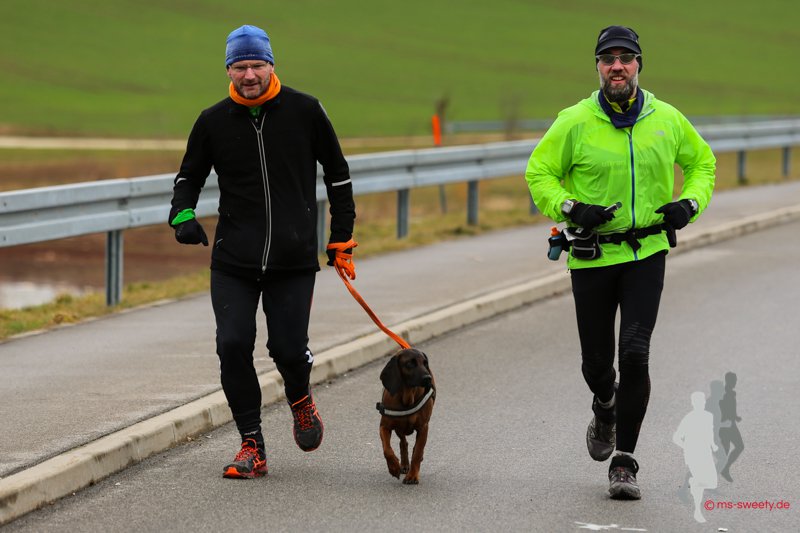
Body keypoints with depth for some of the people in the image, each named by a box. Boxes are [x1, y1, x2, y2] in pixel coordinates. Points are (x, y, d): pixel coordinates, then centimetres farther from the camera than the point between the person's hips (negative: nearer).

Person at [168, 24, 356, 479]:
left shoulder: (305, 112, -2)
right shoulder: (213, 121, 1)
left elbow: (337, 172, 10)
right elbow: (190, 175, 15)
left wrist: (341, 237, 10)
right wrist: (183, 214, -6)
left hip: (294, 260, -1)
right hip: (233, 261, 1)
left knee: (288, 348, -5)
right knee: (233, 347, -9)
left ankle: (301, 400, 32)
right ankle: (252, 447, 2)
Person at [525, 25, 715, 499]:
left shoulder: (667, 119, 1)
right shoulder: (574, 122, -6)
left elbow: (702, 161, 17)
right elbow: (539, 172, 2)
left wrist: (689, 203, -1)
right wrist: (569, 208, -15)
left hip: (648, 252, 0)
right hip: (592, 256, 0)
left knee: (635, 353, -14)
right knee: (596, 361, 8)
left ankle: (625, 463, -6)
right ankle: (606, 408, 46)